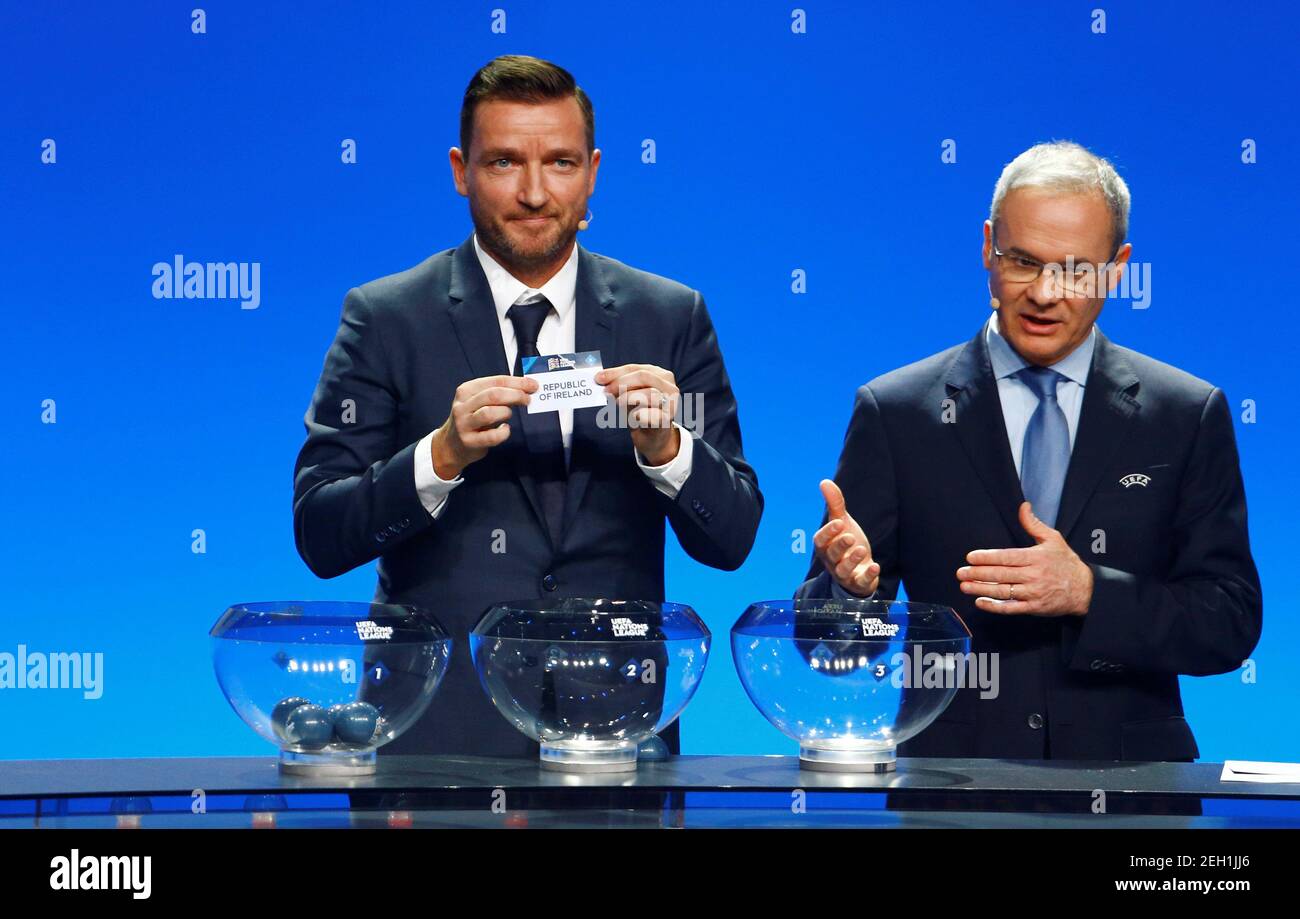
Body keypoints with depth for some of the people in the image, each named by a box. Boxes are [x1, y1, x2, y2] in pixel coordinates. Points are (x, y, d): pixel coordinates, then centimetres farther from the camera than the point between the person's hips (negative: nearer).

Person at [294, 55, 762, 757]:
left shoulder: (673, 318, 6)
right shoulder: (385, 319, 0)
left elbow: (731, 540, 2)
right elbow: (318, 536, -6)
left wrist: (665, 446, -17)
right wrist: (442, 454, -22)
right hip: (442, 724, -2)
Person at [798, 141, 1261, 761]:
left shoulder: (1189, 416, 8)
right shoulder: (895, 413, 6)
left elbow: (1231, 622, 4)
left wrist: (1088, 593, -11)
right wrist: (850, 585, -17)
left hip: (1126, 783, -2)